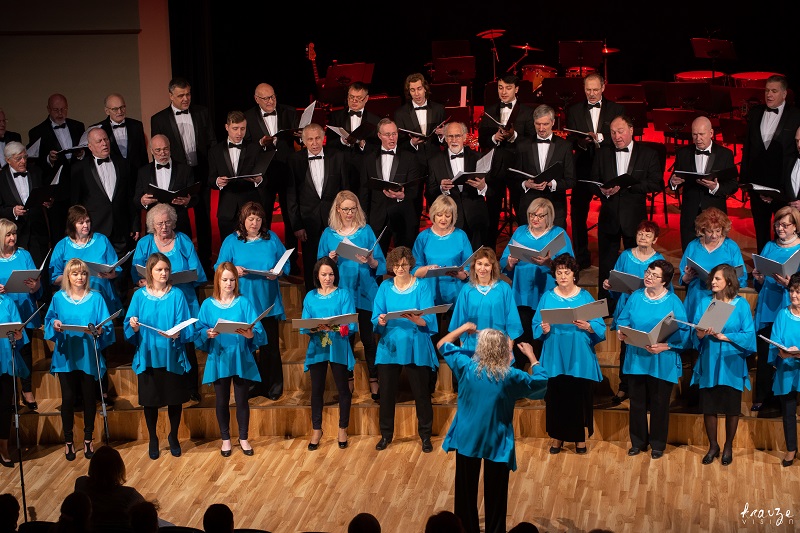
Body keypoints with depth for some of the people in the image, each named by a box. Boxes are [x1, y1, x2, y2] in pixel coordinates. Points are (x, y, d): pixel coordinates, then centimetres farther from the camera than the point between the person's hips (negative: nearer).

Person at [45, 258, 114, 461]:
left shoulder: (96, 298, 1)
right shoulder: (58, 298, 5)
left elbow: (107, 326, -3)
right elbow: (49, 321, 6)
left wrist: (99, 332, -23)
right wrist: (54, 324, -15)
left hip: (89, 357, 0)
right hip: (65, 357, 0)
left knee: (89, 398, 6)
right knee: (68, 398, 2)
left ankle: (88, 439, 21)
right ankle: (68, 441, 15)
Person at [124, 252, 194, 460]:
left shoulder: (177, 295, -2)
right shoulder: (140, 296, 1)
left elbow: (187, 329, -7)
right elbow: (130, 332, 0)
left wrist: (176, 335, -26)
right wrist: (134, 326, -21)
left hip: (172, 357, 0)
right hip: (148, 356, 0)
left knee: (175, 399, 8)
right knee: (150, 400, 8)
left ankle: (173, 437, 29)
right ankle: (153, 439, 26)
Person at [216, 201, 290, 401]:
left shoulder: (272, 238, 7)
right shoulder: (232, 241, 3)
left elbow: (285, 263, 9)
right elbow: (219, 267, 0)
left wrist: (279, 272, -13)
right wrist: (233, 270, -21)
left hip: (268, 303, 1)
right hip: (242, 303, 0)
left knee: (270, 345, 1)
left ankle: (273, 387, 12)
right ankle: (251, 386, 15)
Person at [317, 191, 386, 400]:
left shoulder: (366, 231, 3)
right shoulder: (328, 234, 6)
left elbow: (380, 265, -1)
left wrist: (370, 261, -22)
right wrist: (330, 260, -12)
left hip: (365, 293, -1)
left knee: (368, 338, -2)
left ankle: (374, 382, 4)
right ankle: (348, 381, 18)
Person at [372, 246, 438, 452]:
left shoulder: (422, 287, -3)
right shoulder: (385, 287, 4)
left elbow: (429, 320, -12)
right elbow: (376, 319, -2)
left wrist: (416, 319, -33)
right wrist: (381, 321, -24)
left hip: (416, 348, -2)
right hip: (389, 347, 2)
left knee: (421, 393, 3)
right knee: (387, 392, 7)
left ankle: (425, 435, 18)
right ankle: (386, 434, 23)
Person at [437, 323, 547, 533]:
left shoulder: (467, 367, -12)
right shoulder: (511, 376, -16)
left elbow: (442, 344, 4)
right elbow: (542, 382, 1)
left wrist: (464, 328, 13)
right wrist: (531, 355, 11)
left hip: (467, 439, 2)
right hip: (497, 443, -2)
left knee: (466, 492, 16)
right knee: (495, 495, 10)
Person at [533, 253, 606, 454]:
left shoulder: (585, 297, 1)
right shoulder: (547, 297, 4)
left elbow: (599, 327, -3)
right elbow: (536, 326, 1)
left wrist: (588, 326, -23)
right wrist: (544, 329, -20)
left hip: (579, 357, -1)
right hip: (555, 357, 1)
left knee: (580, 397, 3)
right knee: (555, 396, 5)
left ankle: (580, 436, 18)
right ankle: (557, 436, 20)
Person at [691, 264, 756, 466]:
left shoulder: (741, 304, -3)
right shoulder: (704, 303, 3)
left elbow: (749, 335, -8)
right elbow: (696, 332, 1)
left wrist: (724, 336, -18)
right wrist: (700, 334, -21)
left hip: (731, 364, -2)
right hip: (709, 364, 2)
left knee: (731, 408, 7)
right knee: (709, 407, 5)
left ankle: (728, 446, 24)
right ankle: (713, 446, 23)